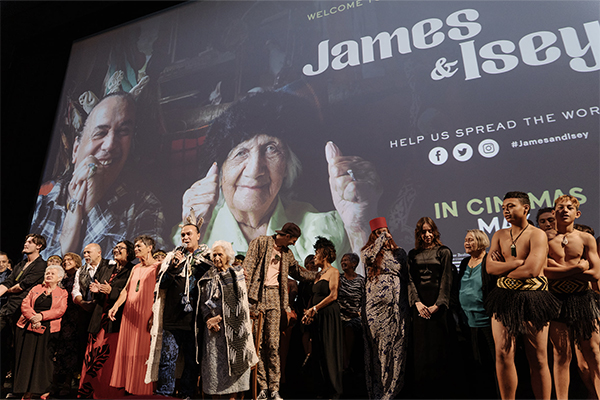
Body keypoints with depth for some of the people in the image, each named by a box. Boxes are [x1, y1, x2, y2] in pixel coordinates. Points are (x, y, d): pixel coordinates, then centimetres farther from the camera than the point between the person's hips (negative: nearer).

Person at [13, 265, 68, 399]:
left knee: (44, 357, -2)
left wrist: (41, 316, -17)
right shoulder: (35, 289, 15)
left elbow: (60, 310, -5)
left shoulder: (62, 293, 7)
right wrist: (33, 318, -12)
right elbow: (25, 304, 4)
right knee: (27, 357, 3)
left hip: (48, 329, -3)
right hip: (28, 326, 3)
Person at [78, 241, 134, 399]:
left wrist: (111, 291, -18)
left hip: (116, 321, -6)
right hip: (100, 320, 6)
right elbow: (98, 297, 22)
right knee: (92, 359, 8)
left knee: (110, 361, -5)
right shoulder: (106, 269, 17)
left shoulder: (132, 272, -4)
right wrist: (96, 290, 0)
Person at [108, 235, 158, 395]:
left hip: (146, 316, -7)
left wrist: (155, 316, -20)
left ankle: (143, 388, 11)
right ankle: (127, 384, 23)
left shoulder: (158, 267, -7)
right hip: (129, 315, 7)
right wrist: (116, 306, 0)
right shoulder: (135, 268, 17)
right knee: (127, 351, 10)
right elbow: (126, 290, 15)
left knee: (143, 353, -1)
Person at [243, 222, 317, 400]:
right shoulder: (261, 242, 1)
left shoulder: (287, 253, 19)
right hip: (257, 296, -4)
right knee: (258, 343, -1)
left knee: (273, 344, -2)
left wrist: (317, 275, 29)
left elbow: (297, 271, 32)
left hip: (274, 297, 4)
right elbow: (248, 267, -7)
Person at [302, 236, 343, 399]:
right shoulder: (318, 275, 16)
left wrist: (314, 308, -14)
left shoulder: (333, 272, -7)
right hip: (317, 317, 8)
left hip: (329, 315, -8)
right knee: (319, 353, 11)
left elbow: (333, 295, -15)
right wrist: (308, 311, 1)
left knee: (329, 352, -2)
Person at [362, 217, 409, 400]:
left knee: (396, 345, 3)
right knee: (376, 345, 0)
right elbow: (369, 256, -17)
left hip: (396, 306, 2)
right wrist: (382, 238, -8)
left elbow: (406, 278, 14)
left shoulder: (400, 253, 13)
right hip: (375, 305, -2)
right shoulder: (368, 252, 8)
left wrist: (406, 304, 7)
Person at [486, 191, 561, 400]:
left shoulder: (537, 235, -4)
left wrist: (503, 268, -3)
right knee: (503, 355, 2)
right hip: (504, 299, 4)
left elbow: (532, 270, -17)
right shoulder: (499, 235, 11)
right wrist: (520, 262, -10)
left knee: (538, 360, 5)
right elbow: (490, 267, 0)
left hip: (533, 300, -4)